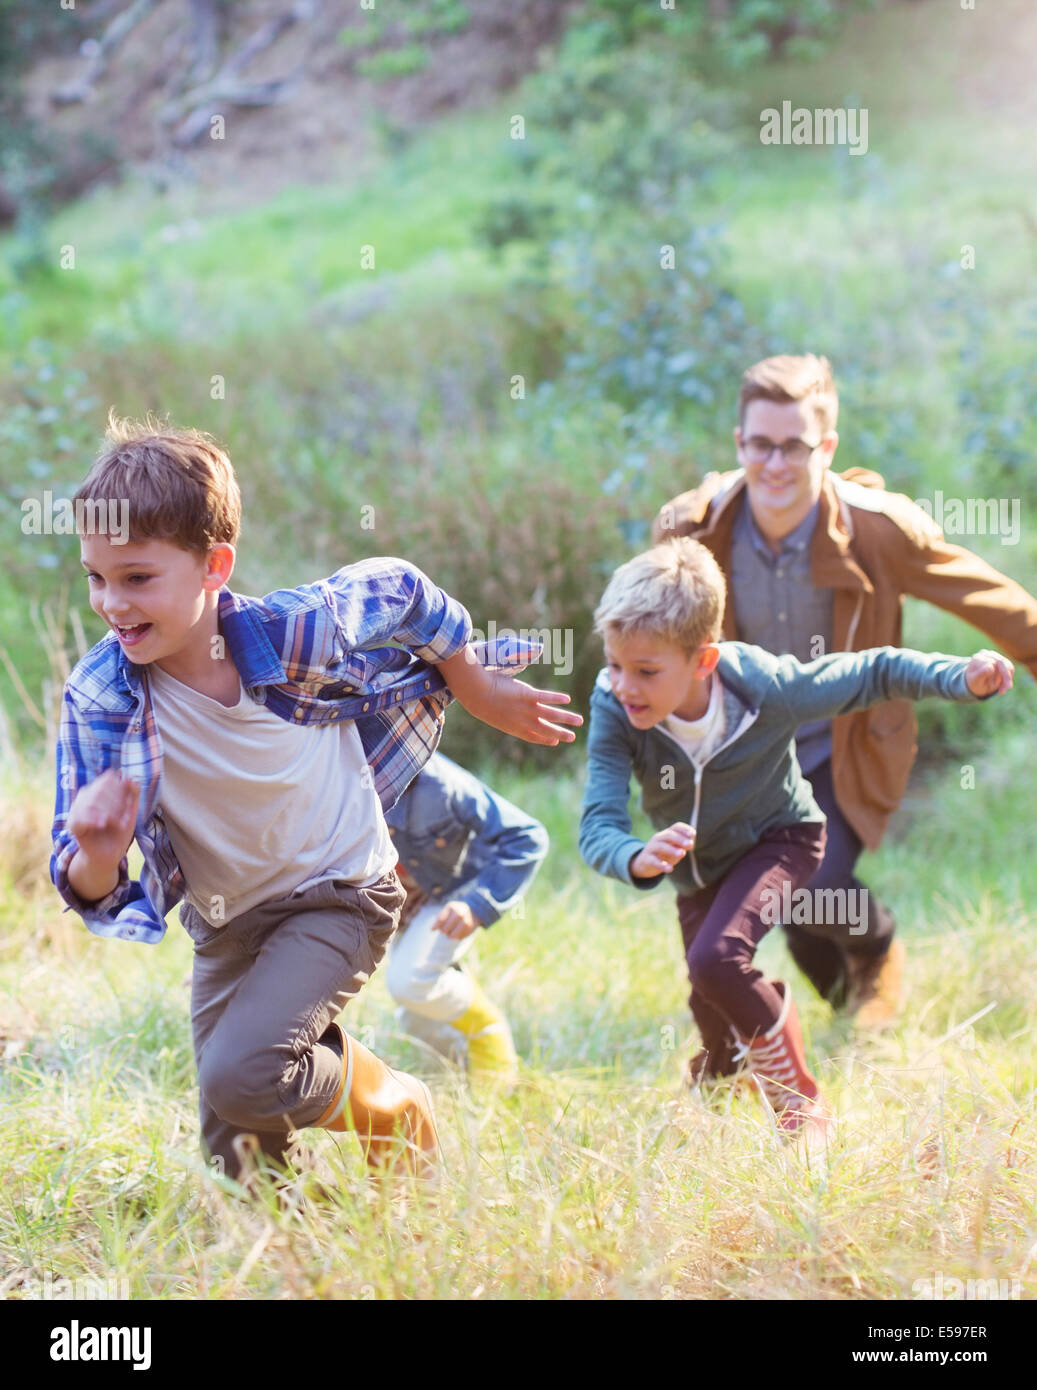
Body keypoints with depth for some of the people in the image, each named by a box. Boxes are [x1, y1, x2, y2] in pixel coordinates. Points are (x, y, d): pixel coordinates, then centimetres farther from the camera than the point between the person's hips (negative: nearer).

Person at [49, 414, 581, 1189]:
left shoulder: (299, 631, -26)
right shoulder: (99, 698, -21)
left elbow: (405, 594, -3)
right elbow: (88, 888, -20)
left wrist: (484, 695, 8)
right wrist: (97, 862, -44)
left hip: (339, 895, -4)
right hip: (226, 926, 4)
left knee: (241, 1076, -26)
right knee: (238, 1166, 7)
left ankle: (395, 1111, 3)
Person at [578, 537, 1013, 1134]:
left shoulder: (766, 689, -35)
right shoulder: (614, 711, -33)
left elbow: (874, 673, -19)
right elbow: (598, 827, -38)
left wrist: (961, 676, -35)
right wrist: (637, 859, -62)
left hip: (777, 843, -4)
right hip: (698, 872, 4)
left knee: (716, 960, -30)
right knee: (716, 1018, 21)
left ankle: (801, 1106, -8)